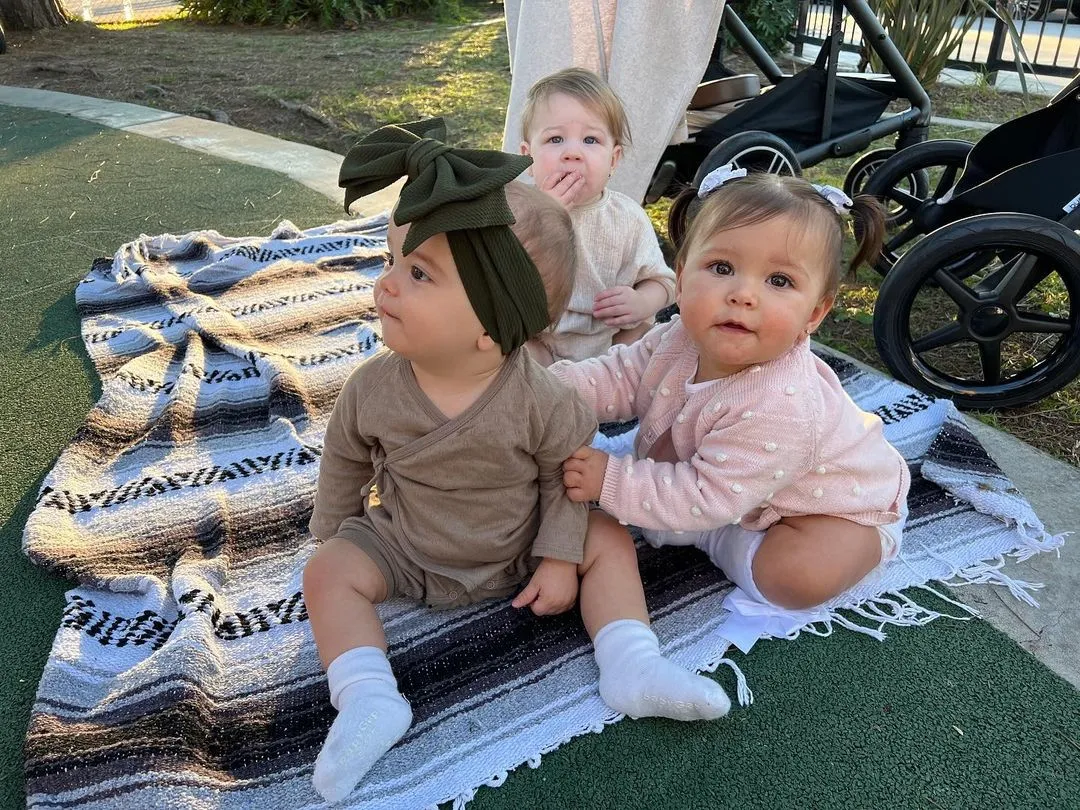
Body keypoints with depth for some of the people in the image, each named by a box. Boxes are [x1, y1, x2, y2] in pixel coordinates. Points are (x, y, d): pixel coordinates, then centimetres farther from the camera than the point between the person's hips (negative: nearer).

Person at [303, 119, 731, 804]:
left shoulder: (538, 400, -28)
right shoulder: (373, 389, -21)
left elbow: (567, 473, -11)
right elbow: (345, 462, -1)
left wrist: (560, 558, -11)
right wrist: (332, 539, 10)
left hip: (518, 549, -1)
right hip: (404, 549, 1)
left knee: (610, 541, -11)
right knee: (328, 574, -16)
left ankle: (633, 668, -8)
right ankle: (370, 702, -17)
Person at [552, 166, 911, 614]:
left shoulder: (779, 409, -43)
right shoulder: (682, 337, -21)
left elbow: (707, 497, -38)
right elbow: (622, 375, -11)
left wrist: (611, 481, -37)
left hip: (840, 508, -6)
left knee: (795, 577, -29)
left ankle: (717, 541, -5)